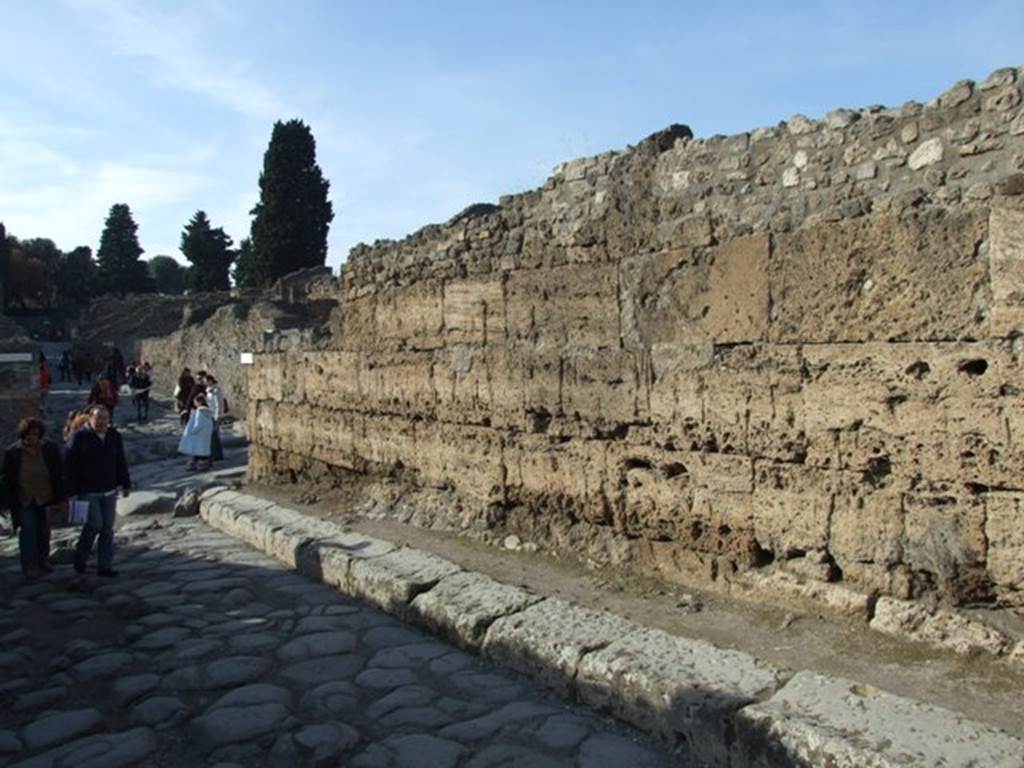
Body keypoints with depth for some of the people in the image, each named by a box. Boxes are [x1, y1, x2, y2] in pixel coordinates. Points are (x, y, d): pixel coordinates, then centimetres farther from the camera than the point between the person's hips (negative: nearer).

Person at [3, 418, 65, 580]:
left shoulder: (50, 449, -5)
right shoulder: (12, 453, -7)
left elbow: (59, 475, 1)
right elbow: (7, 480, 0)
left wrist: (60, 497, -1)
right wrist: (11, 503, -2)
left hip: (46, 499, 1)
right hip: (24, 501, -1)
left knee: (44, 532, 12)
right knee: (27, 532, -3)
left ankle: (43, 560, 30)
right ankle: (30, 568, 5)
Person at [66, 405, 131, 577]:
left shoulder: (114, 436, 6)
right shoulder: (79, 437, -9)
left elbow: (121, 462, 14)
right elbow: (71, 467, -9)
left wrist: (125, 484, 12)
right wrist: (72, 492, -12)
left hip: (109, 492, 5)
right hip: (88, 492, -5)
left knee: (107, 529, 6)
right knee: (95, 524, -13)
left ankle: (105, 566, 14)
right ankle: (80, 558, 12)